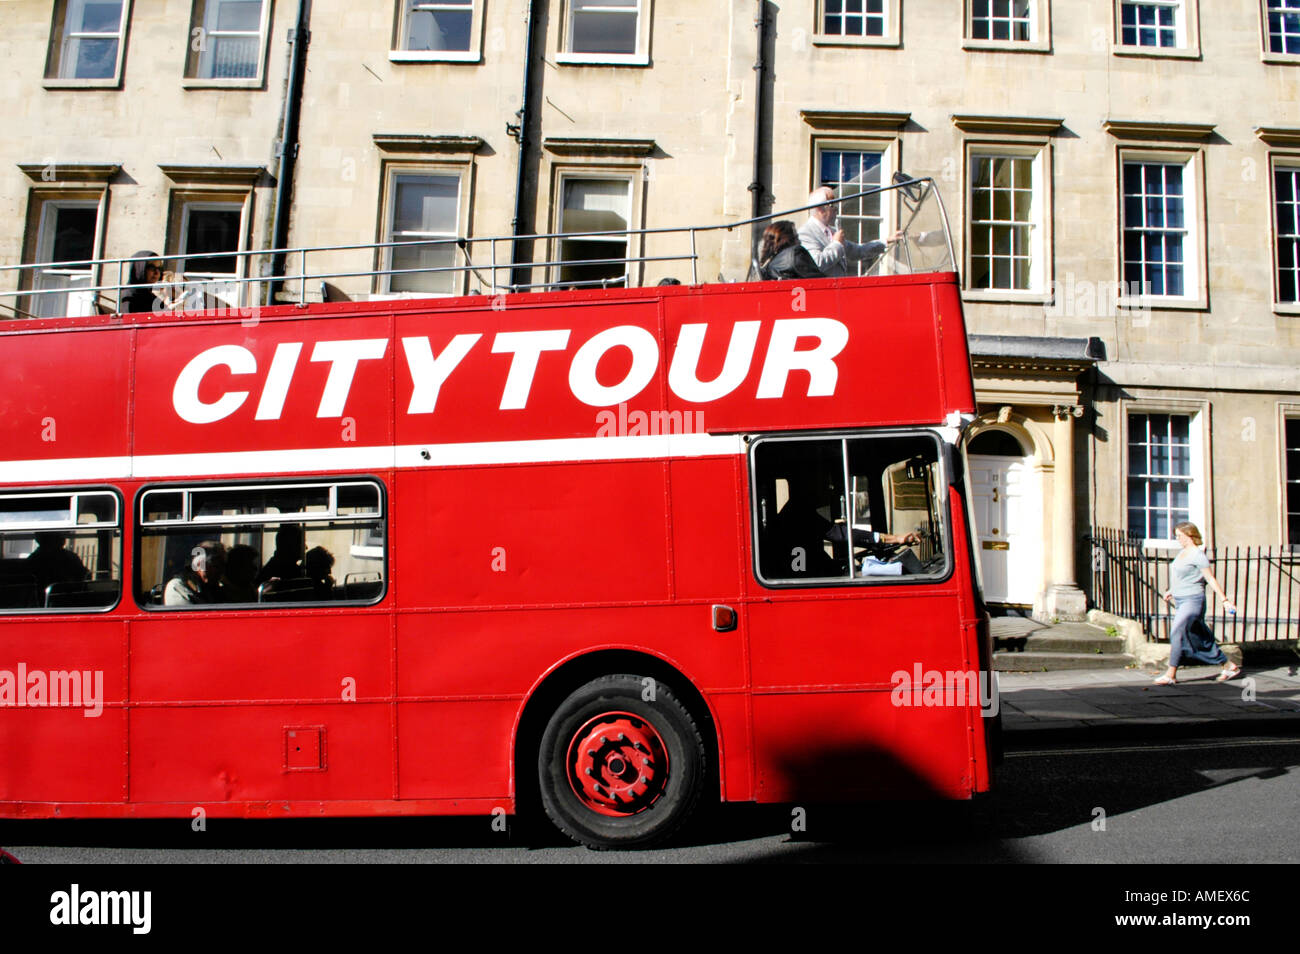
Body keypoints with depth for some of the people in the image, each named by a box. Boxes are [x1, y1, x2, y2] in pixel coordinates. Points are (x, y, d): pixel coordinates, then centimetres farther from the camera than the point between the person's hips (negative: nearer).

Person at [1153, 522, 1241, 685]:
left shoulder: (1198, 555, -12)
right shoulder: (1182, 552, 13)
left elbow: (1211, 579, -13)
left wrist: (1225, 600, -13)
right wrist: (1171, 591, 22)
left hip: (1193, 600, -9)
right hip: (1180, 601, 9)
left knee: (1177, 632, -17)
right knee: (1200, 638, 14)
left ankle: (1170, 675, -17)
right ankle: (1229, 667, 26)